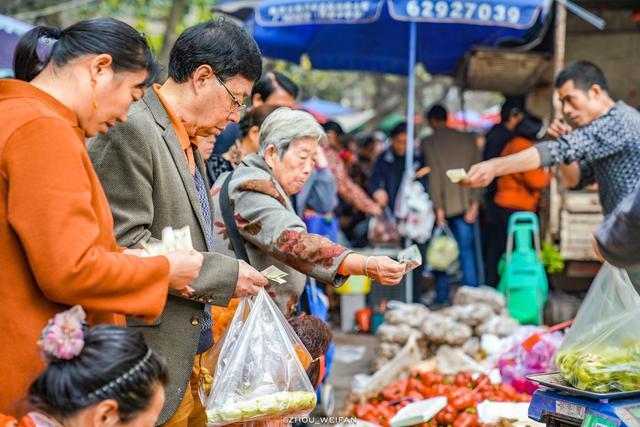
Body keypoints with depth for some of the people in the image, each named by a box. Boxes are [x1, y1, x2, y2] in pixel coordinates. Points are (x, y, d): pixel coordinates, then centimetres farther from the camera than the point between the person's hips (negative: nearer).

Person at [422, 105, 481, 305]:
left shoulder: (428, 142, -4)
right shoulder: (467, 139, 6)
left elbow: (433, 175, -10)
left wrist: (438, 208, -10)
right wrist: (474, 204, 2)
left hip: (444, 204, -3)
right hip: (465, 203, 3)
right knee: (466, 251, 6)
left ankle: (442, 295, 9)